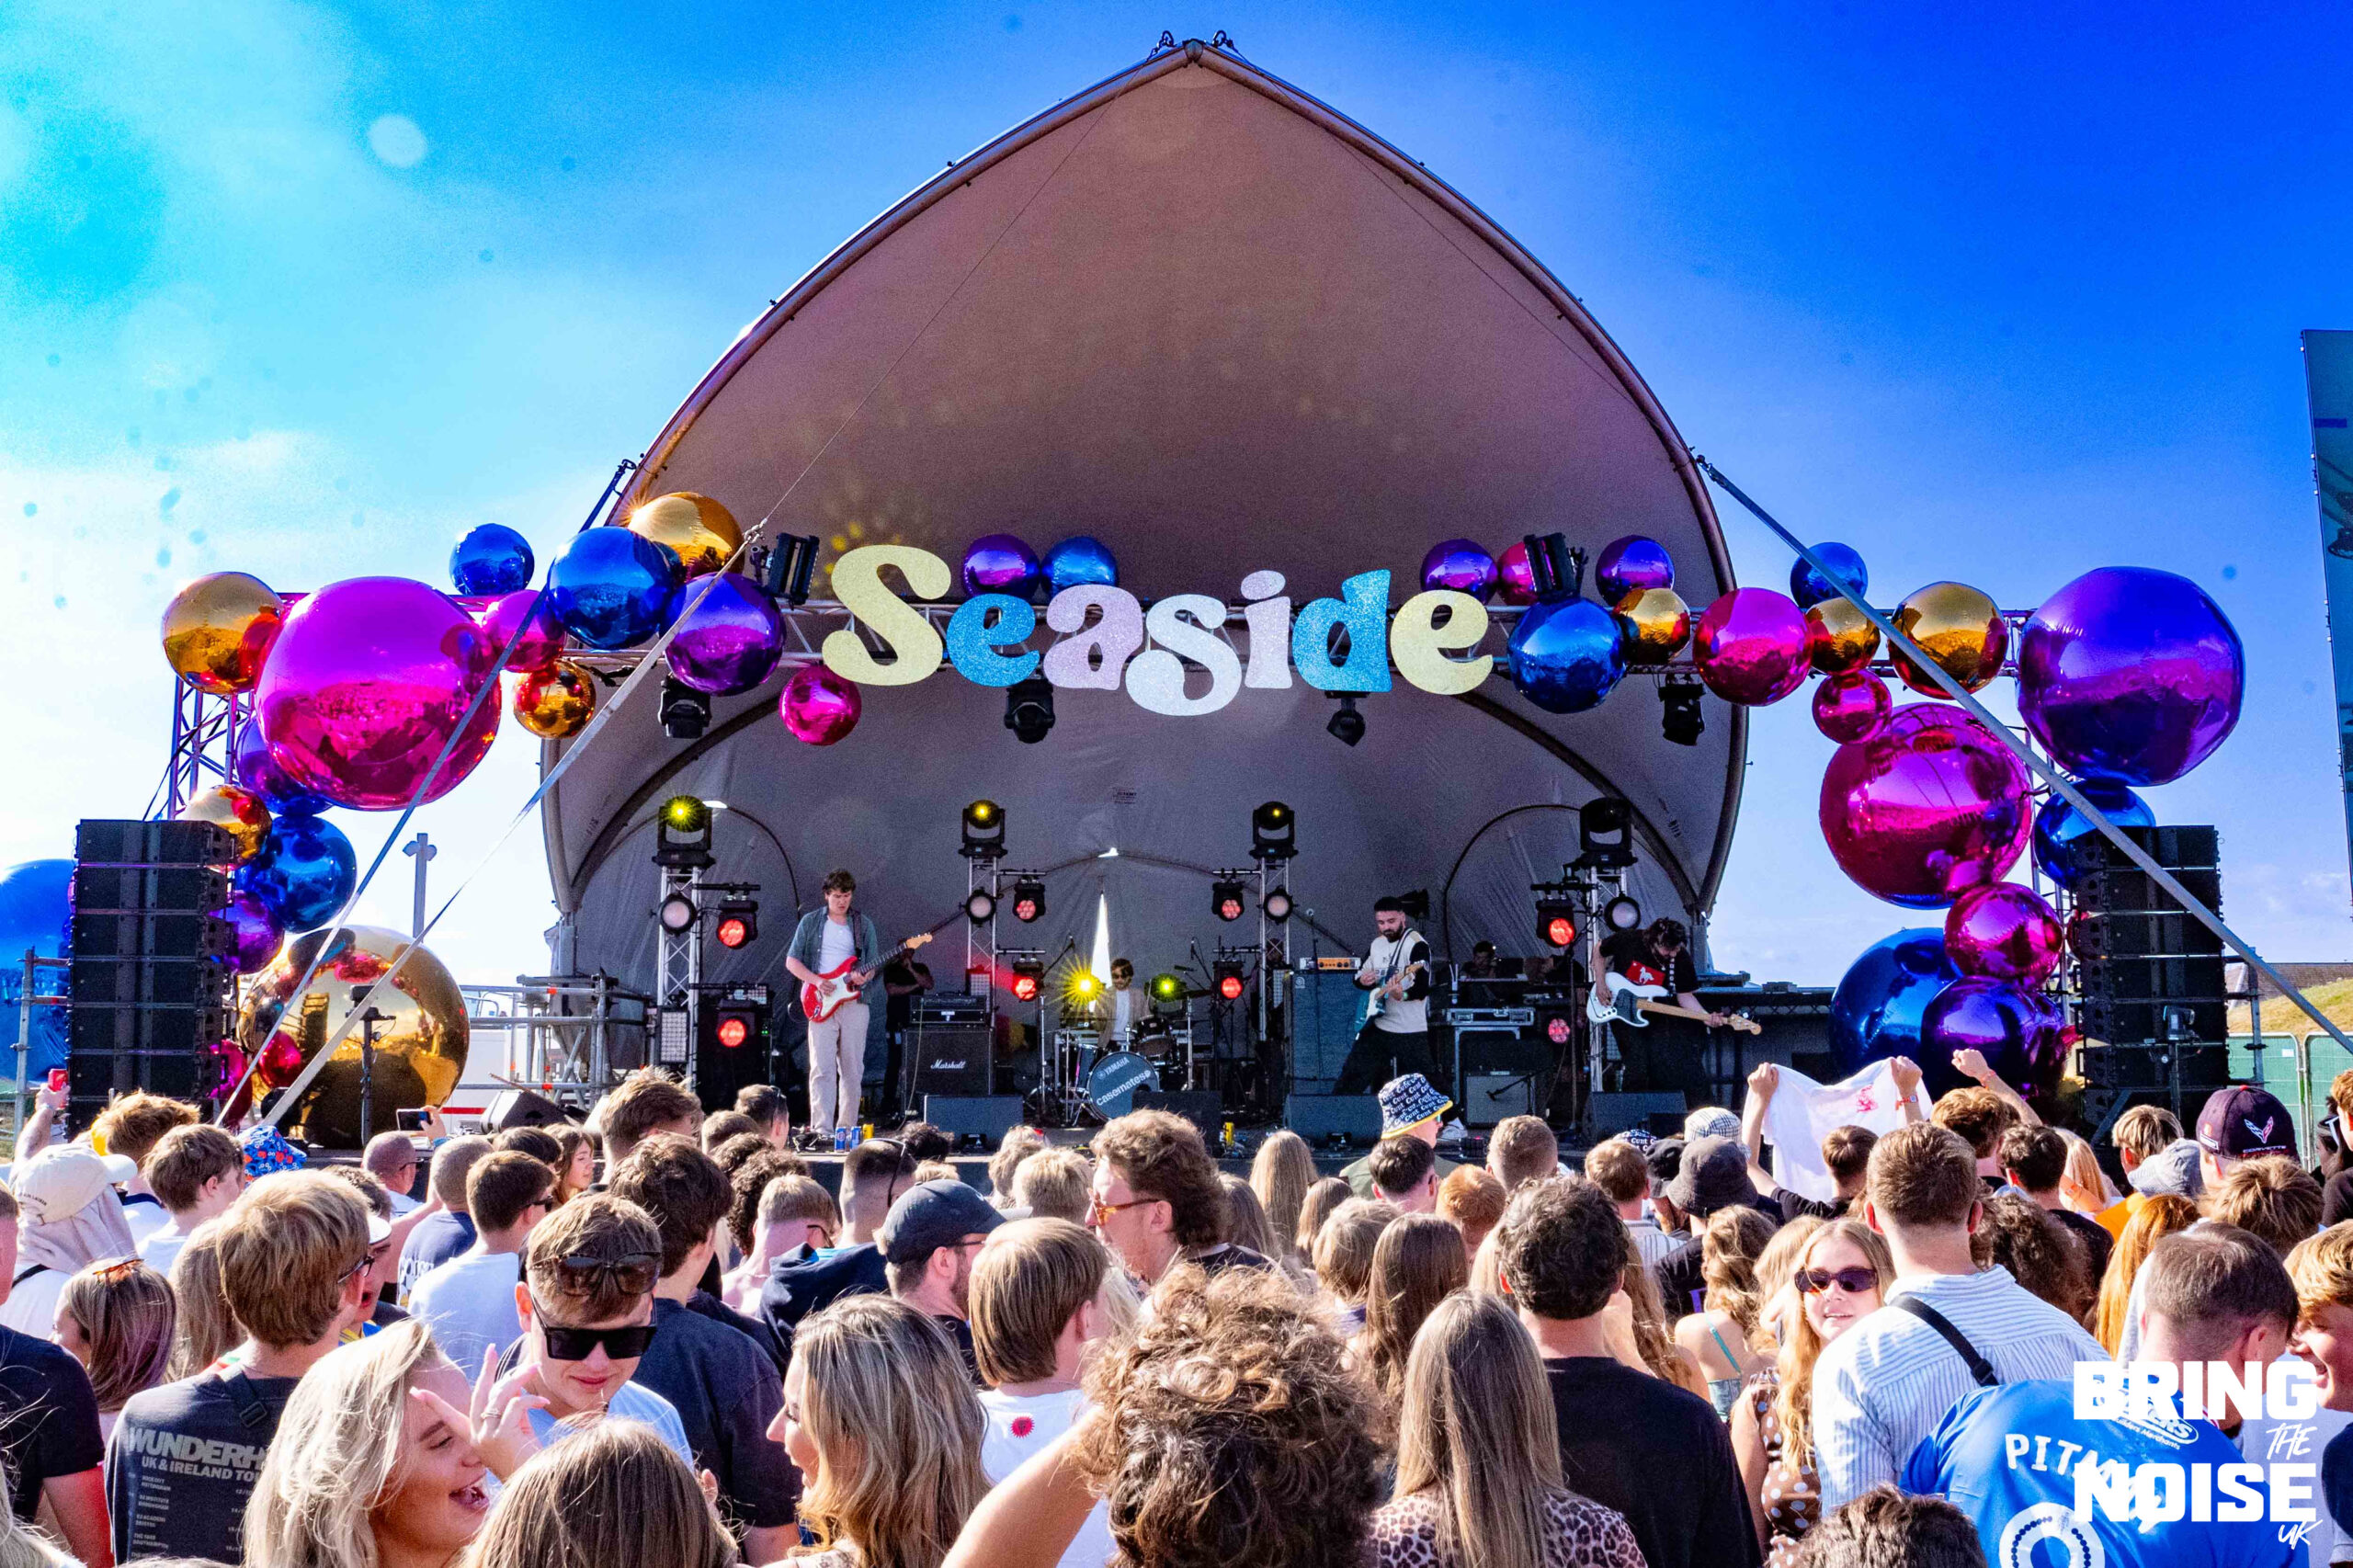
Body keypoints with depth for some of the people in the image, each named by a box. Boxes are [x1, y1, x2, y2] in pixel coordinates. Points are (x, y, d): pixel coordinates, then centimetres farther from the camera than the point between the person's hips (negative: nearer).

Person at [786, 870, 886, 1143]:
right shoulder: (810, 922, 7)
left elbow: (872, 964, 12)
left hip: (855, 1001, 2)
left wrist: (864, 976, -12)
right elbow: (791, 960, 5)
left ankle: (846, 1127, 11)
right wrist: (817, 982, -10)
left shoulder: (864, 925, 11)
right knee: (822, 1068, -10)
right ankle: (821, 1129, -14)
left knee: (852, 1069, 3)